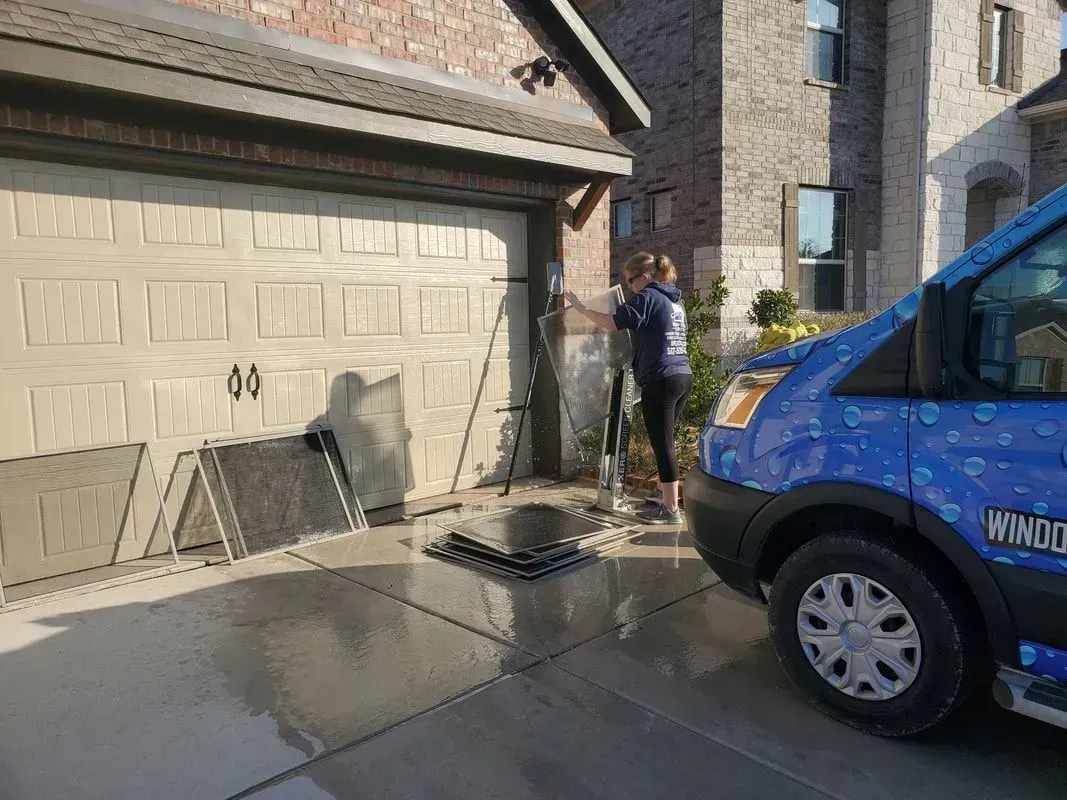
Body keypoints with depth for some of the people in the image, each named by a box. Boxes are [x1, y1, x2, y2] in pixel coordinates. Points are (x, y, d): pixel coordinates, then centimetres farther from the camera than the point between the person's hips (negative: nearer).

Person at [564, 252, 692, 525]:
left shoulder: (648, 297, -7)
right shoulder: (674, 301, 21)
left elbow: (614, 322, -17)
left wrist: (581, 308, -7)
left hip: (660, 380, -9)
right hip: (683, 377, 9)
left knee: (662, 445, -5)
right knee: (666, 443, 17)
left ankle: (671, 510, -1)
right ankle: (667, 498, 25)